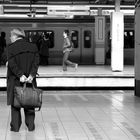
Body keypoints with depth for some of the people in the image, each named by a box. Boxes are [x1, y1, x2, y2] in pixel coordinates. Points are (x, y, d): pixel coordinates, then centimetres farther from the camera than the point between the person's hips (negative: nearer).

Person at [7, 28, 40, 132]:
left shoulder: (11, 48, -7)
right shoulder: (33, 47, 4)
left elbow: (12, 64, -16)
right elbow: (36, 63, -6)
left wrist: (20, 75, -17)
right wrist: (31, 75, -13)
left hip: (15, 80, -3)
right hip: (30, 80, 3)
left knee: (15, 104, 7)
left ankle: (15, 126, 8)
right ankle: (31, 125, 14)